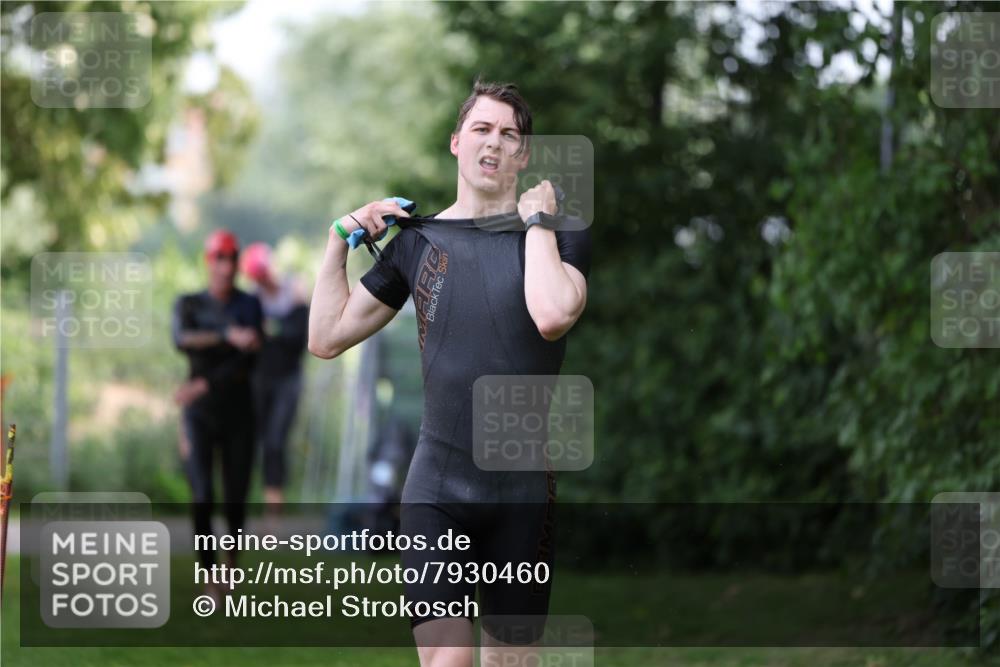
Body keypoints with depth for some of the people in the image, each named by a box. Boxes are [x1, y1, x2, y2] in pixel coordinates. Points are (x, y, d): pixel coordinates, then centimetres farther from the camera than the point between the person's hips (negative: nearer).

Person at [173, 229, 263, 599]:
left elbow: (247, 364, -13)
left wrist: (203, 385, -21)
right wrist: (229, 336, -35)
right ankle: (210, 577, -5)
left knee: (236, 497, 3)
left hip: (237, 412, 1)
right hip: (200, 415, -1)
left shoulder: (250, 305, -1)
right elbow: (183, 341, -23)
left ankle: (232, 551, 36)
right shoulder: (189, 304, 0)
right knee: (202, 497, -14)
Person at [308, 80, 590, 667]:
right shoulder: (418, 242, 8)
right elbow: (328, 338, 11)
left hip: (523, 489, 0)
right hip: (437, 484, 1)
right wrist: (339, 240, 5)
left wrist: (537, 220, -12)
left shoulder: (558, 235, 1)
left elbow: (552, 316, -22)